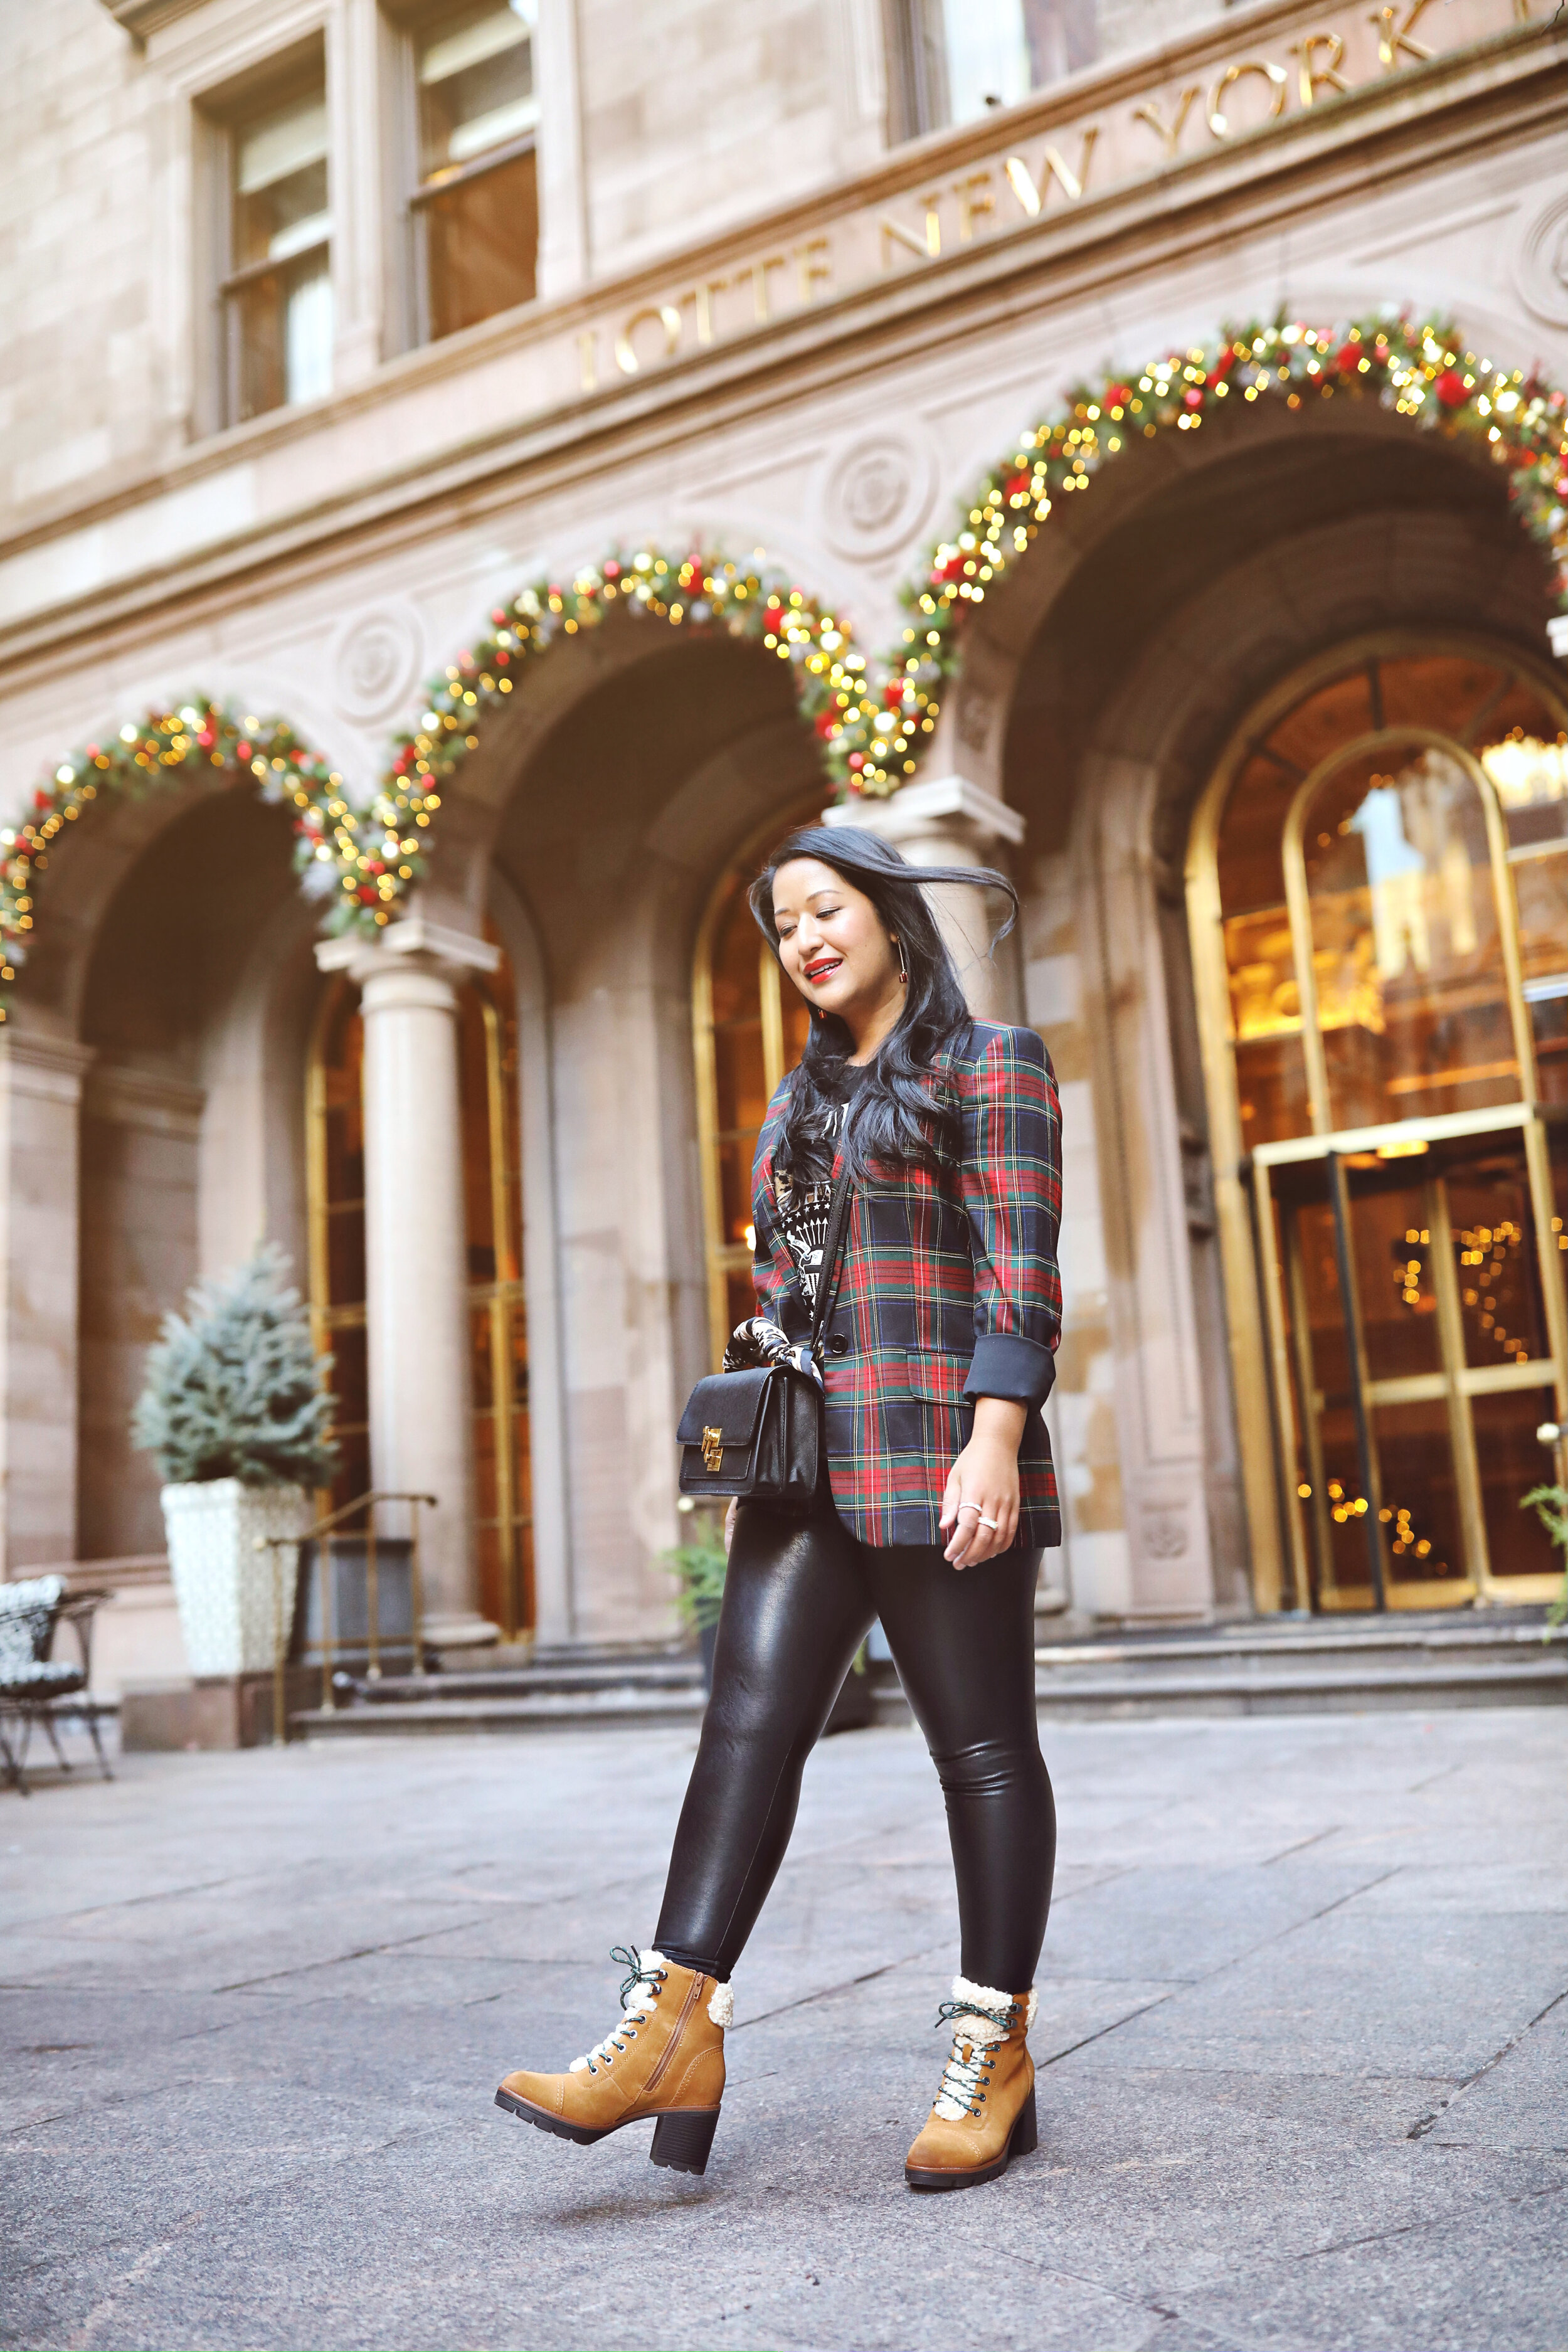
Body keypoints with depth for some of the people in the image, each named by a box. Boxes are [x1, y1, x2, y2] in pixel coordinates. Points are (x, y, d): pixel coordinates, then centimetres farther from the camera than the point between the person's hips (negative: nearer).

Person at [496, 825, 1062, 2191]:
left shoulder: (991, 1068, 1)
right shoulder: (798, 1105, 22)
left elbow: (1022, 1273, -9)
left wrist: (994, 1443, -18)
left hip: (941, 1457, -6)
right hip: (812, 1466, 6)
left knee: (982, 1746, 1)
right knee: (748, 1722, -5)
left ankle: (996, 2054, 11)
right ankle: (675, 2027, -6)